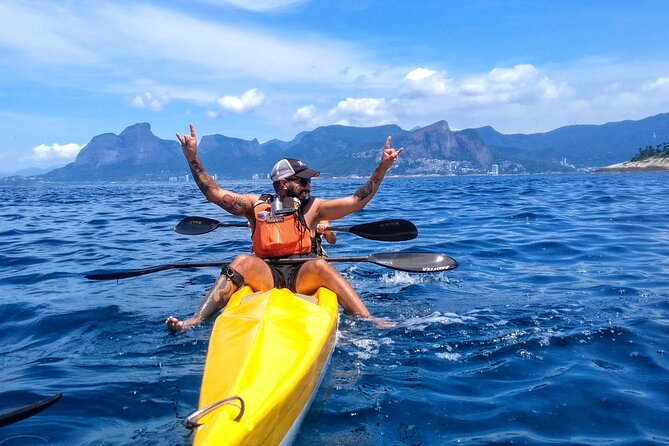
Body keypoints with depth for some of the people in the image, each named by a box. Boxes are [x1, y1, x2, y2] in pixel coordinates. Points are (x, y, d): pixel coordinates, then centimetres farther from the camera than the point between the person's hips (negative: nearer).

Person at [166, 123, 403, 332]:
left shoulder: (313, 207, 13)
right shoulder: (256, 204, 13)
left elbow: (356, 201, 7)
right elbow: (214, 193, 10)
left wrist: (382, 168, 0)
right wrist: (192, 157, 4)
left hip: (303, 276, 0)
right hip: (265, 275, 0)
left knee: (319, 265, -31)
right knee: (242, 261, -27)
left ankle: (369, 322, -37)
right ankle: (195, 321, -34)